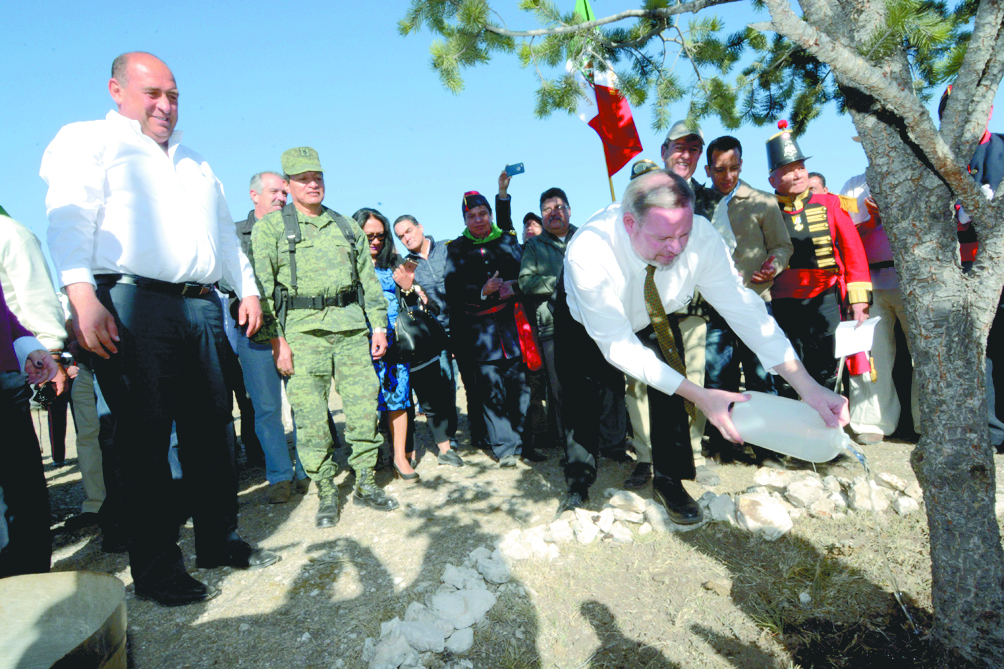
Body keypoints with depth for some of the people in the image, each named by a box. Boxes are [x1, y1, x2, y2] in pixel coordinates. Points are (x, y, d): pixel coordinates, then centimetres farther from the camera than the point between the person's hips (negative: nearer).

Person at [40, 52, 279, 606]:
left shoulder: (196, 165, 28)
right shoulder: (88, 141, 8)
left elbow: (225, 232, 29)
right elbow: (69, 220, -7)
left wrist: (247, 289, 19)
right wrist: (82, 296, -20)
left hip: (202, 307, 6)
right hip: (133, 306, -6)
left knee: (210, 433, 8)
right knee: (144, 440, -2)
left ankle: (220, 541, 21)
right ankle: (156, 570, 8)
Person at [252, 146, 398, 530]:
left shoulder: (346, 225, 18)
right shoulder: (271, 227, 6)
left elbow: (368, 279, 18)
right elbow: (262, 286, -1)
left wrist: (379, 325, 10)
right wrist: (275, 340, -9)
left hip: (352, 327, 3)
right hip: (303, 330, -3)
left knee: (363, 407, 2)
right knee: (311, 417, -2)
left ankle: (366, 485, 18)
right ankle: (326, 494, 14)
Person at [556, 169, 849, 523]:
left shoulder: (701, 236, -33)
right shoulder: (588, 252, -43)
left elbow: (744, 308, -28)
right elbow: (617, 346, -39)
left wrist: (808, 386, -36)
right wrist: (700, 396, -43)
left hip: (654, 317, 2)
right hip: (585, 322, -2)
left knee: (670, 383, -15)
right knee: (581, 398, -5)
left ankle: (669, 482, 6)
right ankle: (579, 481, 21)